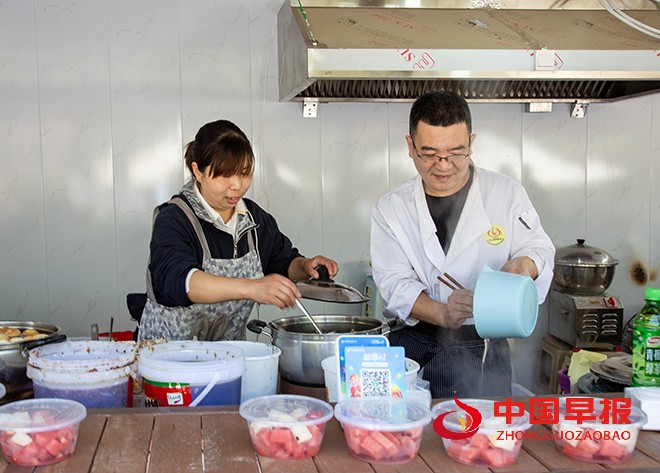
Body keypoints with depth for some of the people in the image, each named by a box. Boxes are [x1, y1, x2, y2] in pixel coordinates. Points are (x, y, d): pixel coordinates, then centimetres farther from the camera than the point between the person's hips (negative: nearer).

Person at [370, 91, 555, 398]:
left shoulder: (506, 193, 5)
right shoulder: (390, 209, 4)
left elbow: (539, 249, 9)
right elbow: (394, 281, -4)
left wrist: (525, 264, -17)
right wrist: (441, 314, -22)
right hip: (415, 349, 0)